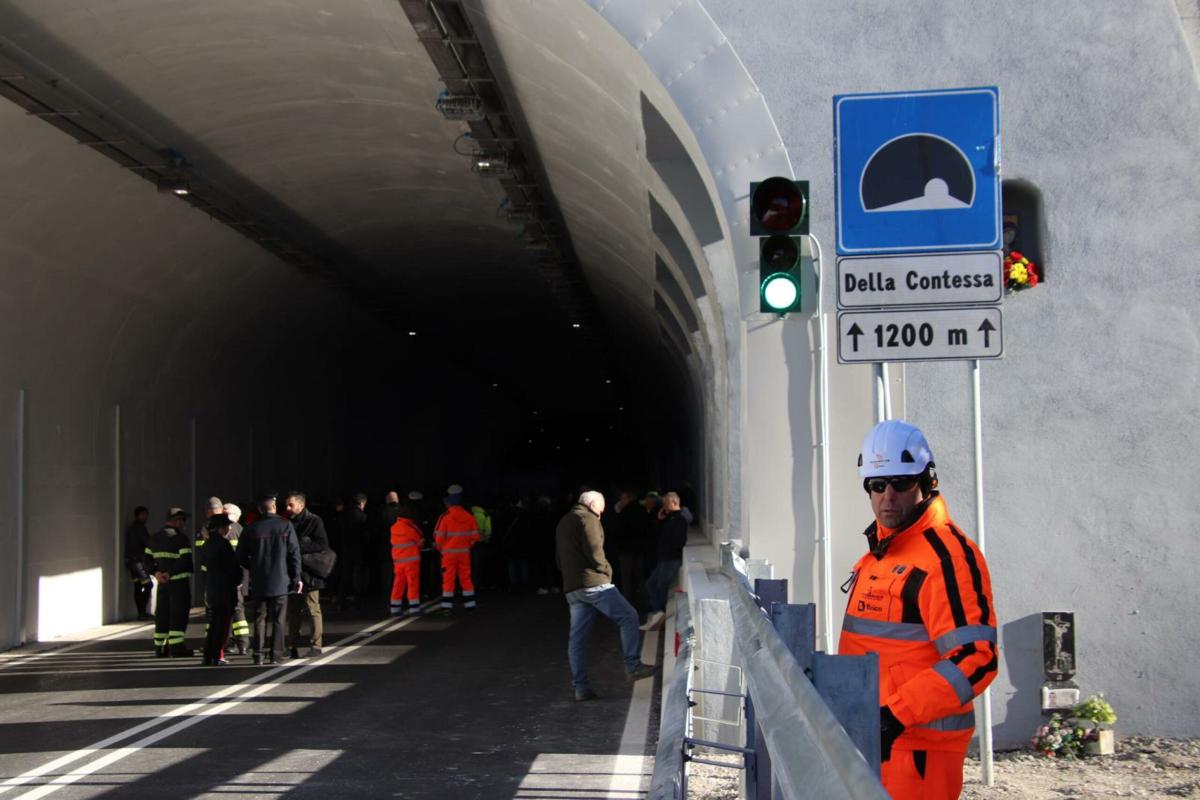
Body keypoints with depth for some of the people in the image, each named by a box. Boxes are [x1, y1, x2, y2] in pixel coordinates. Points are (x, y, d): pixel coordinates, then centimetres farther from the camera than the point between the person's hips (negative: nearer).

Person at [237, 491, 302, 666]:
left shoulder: (251, 529, -2)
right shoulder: (285, 526, -5)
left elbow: (241, 556, 1)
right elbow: (294, 553, -6)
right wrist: (296, 578, -1)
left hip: (258, 582, 1)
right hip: (280, 581, -1)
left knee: (259, 619, 9)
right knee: (279, 619, 5)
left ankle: (258, 654, 7)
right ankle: (277, 654, 4)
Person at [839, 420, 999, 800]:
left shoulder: (947, 555, -15)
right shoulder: (878, 551, 15)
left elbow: (975, 660, -23)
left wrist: (896, 715, -27)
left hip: (918, 746, -9)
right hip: (874, 738, 9)